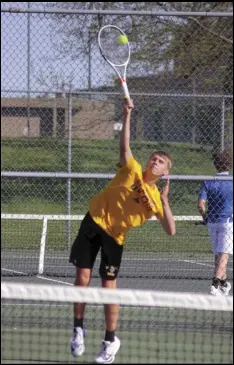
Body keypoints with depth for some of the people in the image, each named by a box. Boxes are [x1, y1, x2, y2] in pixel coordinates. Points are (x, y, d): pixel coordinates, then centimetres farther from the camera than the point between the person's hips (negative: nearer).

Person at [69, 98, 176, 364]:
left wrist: (164, 201, -20)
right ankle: (78, 329, 17)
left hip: (114, 236, 0)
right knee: (82, 277, -2)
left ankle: (110, 341, 10)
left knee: (109, 286, -5)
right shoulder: (132, 171, -3)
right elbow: (124, 145, -15)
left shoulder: (156, 199, -4)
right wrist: (127, 115, -27)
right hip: (93, 223, 0)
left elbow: (171, 231, -11)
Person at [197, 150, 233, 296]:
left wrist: (206, 217, 8)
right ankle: (216, 284, -22)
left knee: (219, 254, 16)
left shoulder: (208, 182, -2)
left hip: (212, 222, 3)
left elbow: (201, 204, -7)